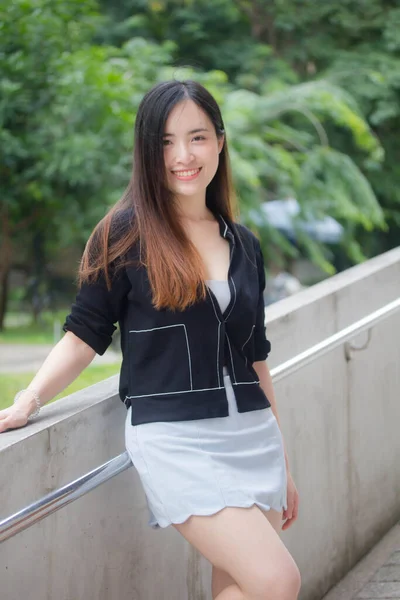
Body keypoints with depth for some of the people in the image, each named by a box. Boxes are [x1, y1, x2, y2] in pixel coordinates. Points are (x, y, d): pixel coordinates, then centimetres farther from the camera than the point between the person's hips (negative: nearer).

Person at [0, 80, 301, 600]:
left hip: (252, 437, 5)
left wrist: (283, 466, 20)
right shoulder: (127, 233, -3)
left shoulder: (244, 245, 12)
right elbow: (85, 334, -2)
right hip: (174, 439, -5)